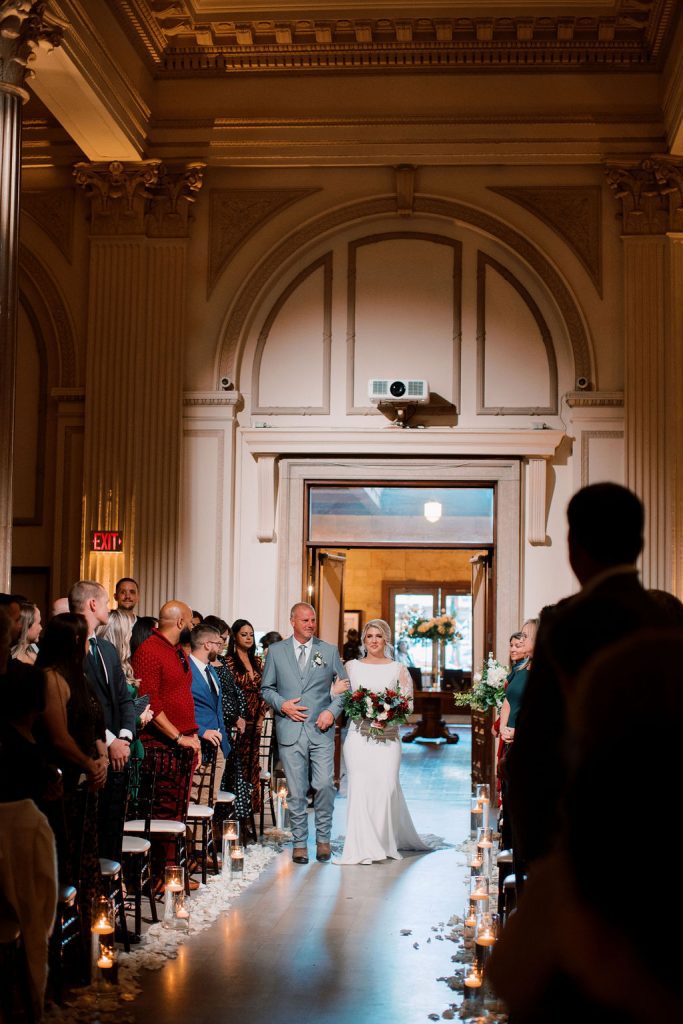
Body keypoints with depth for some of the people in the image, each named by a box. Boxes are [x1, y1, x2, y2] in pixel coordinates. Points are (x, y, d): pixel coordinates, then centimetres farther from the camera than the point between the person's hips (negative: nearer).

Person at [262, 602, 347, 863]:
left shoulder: (329, 651, 8)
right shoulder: (276, 651, 7)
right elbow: (266, 688, 10)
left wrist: (332, 710, -5)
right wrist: (282, 705, -7)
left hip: (321, 730, 0)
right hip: (290, 731, 0)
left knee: (324, 785, -8)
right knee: (296, 792, 3)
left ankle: (323, 838, 11)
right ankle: (299, 843, 14)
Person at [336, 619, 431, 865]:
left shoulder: (398, 669, 8)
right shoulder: (351, 667, 11)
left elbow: (408, 702, 6)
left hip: (387, 735, 0)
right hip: (358, 735, 0)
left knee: (386, 786, -7)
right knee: (359, 787, -7)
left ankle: (385, 841, 7)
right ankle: (363, 847, -4)